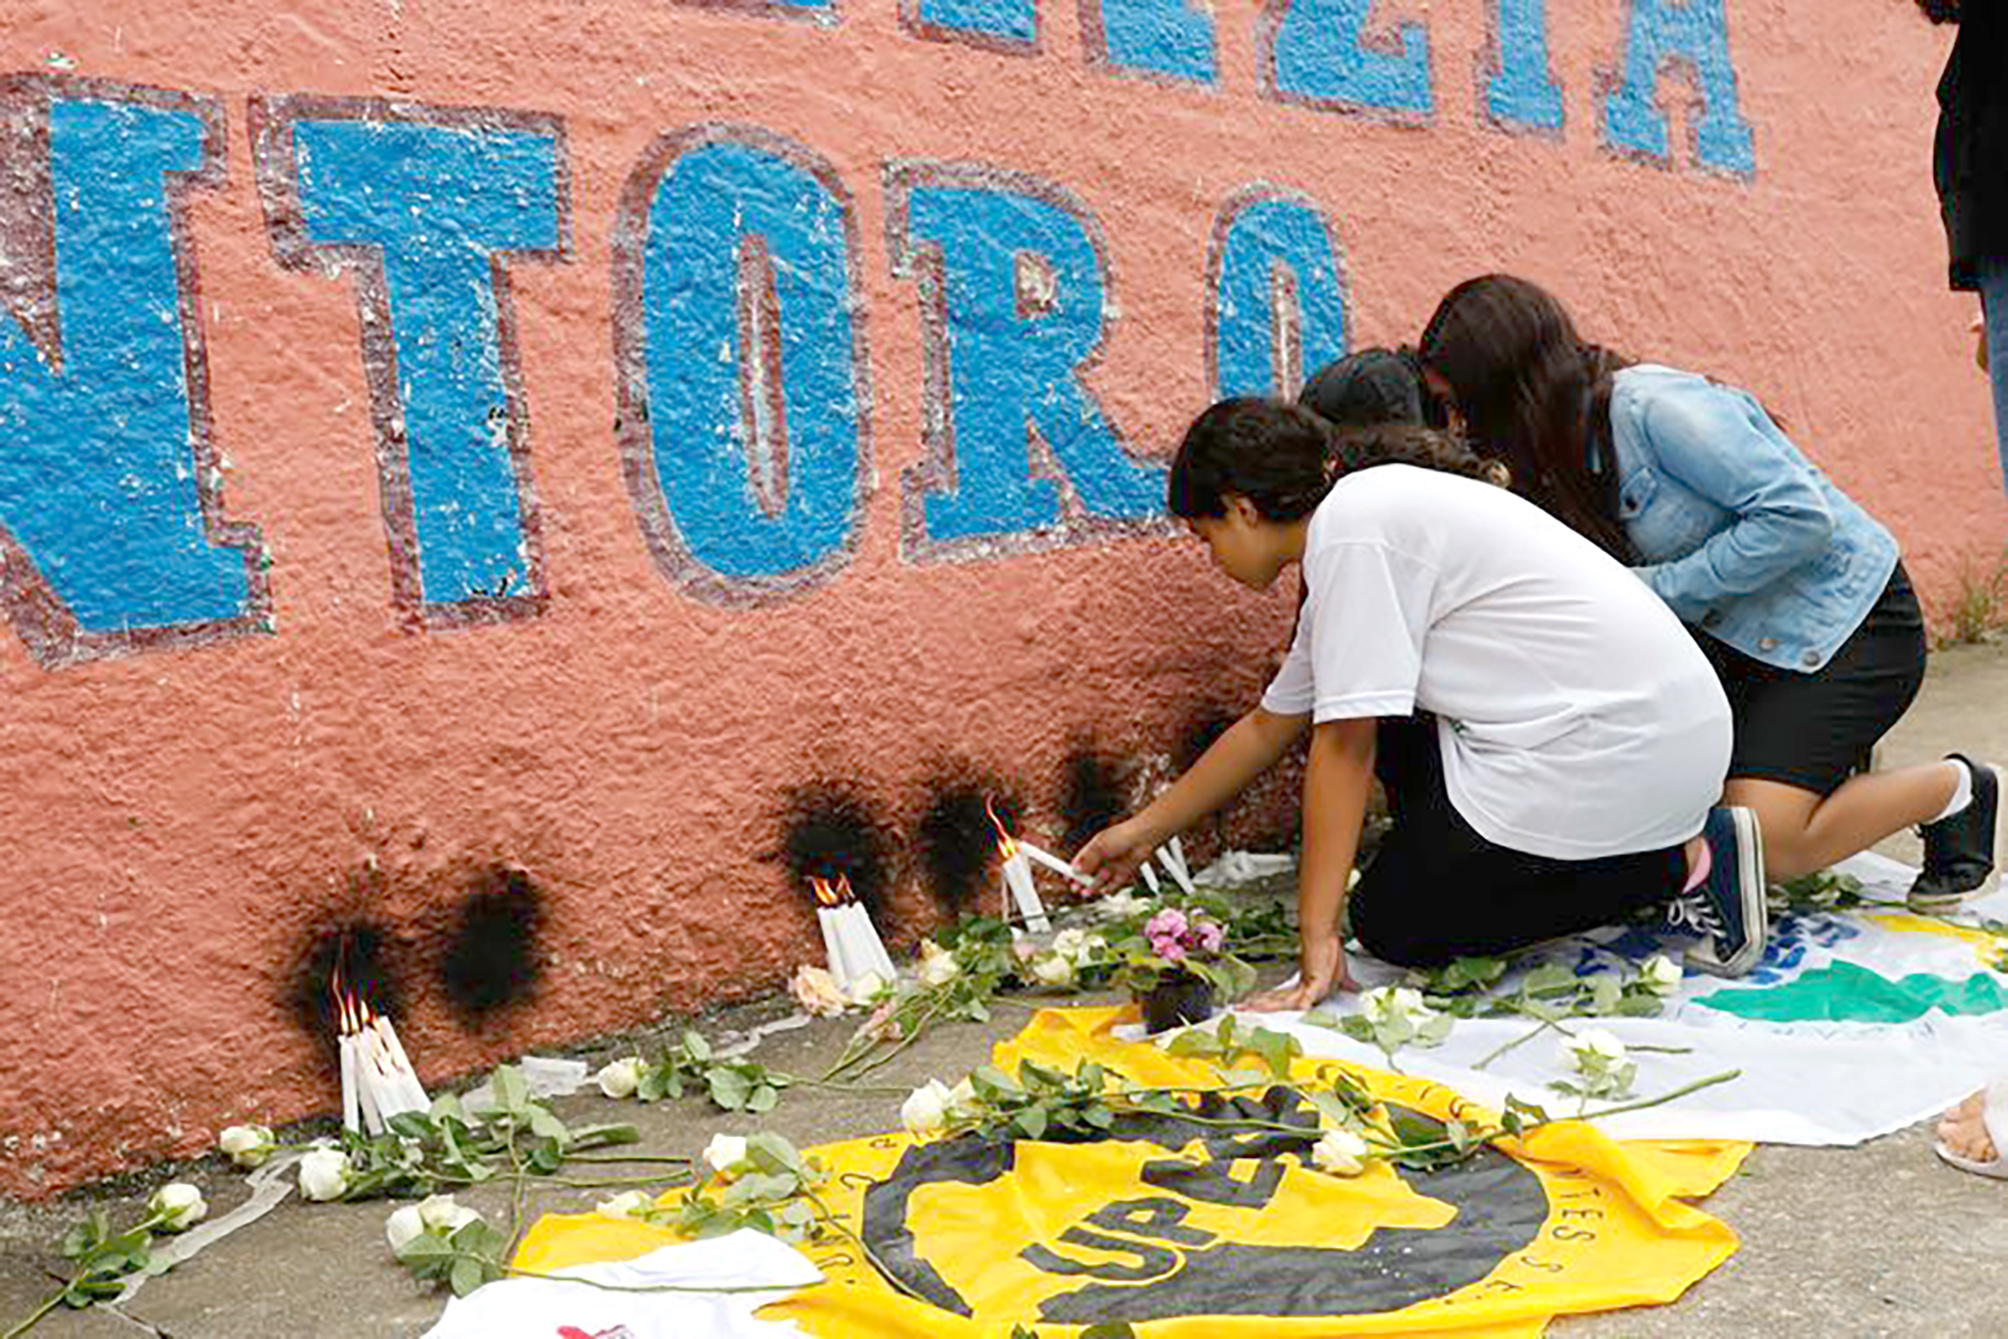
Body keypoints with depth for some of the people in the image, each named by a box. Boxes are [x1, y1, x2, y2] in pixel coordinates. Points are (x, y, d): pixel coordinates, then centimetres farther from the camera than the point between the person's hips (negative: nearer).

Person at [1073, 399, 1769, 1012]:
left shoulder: (1350, 525, -13)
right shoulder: (1367, 514, 17)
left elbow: (1344, 746, -17)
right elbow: (1268, 727, 24)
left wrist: (1318, 943, -14)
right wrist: (1146, 829, 30)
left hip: (1629, 751, -9)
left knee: (1393, 925, 0)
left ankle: (1682, 863, -1)